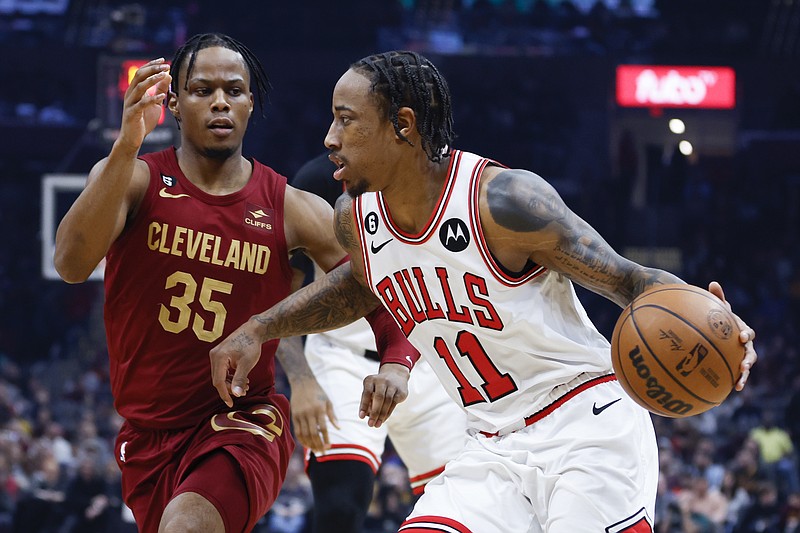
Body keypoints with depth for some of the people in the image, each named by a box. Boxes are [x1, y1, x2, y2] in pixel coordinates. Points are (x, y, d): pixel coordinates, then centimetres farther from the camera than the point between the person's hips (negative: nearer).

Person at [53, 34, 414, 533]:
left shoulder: (292, 211, -4)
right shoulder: (135, 179, -5)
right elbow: (72, 264, -23)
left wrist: (396, 363, -25)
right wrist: (127, 146, -34)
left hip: (243, 423, -3)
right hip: (149, 435, 3)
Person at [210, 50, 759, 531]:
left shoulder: (504, 201, -20)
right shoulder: (356, 217, 2)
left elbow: (630, 280, -16)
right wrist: (256, 331, 20)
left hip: (586, 424, -6)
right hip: (495, 447, 6)